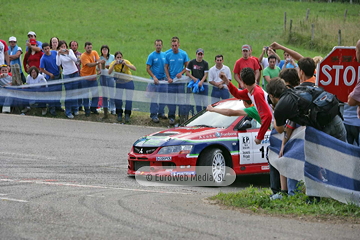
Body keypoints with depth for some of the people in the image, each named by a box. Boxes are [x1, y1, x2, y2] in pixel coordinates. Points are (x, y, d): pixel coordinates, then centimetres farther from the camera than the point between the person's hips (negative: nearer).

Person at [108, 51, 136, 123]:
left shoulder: (126, 62, -18)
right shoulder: (113, 63, -14)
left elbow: (134, 69, -31)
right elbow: (109, 72, -29)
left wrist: (125, 64, -39)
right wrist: (114, 64, -39)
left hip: (128, 82, -1)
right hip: (119, 83, 1)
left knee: (129, 98, -9)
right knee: (118, 99, -5)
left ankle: (127, 115, 0)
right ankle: (119, 115, 13)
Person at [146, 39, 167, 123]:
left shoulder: (164, 55, 9)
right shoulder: (151, 56, -4)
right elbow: (148, 69, -6)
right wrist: (154, 77, -17)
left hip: (164, 79, 5)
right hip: (155, 80, -5)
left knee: (163, 97, 10)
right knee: (154, 98, -4)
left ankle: (161, 113, 23)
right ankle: (154, 115, 1)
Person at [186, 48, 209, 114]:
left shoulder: (205, 63, 0)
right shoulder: (192, 62, 3)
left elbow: (206, 74, -3)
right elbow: (187, 72, 5)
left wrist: (201, 81, -18)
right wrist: (194, 78, -8)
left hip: (203, 83, -1)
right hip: (195, 83, 1)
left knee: (205, 102, -6)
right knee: (197, 102, 4)